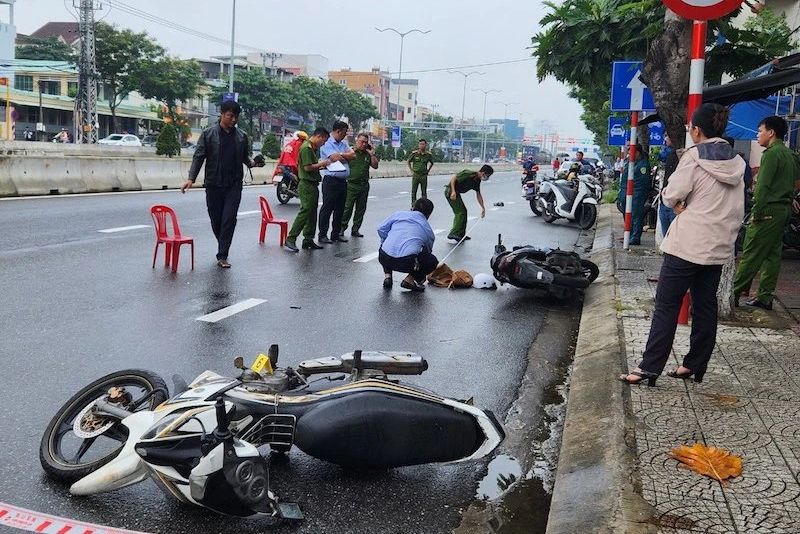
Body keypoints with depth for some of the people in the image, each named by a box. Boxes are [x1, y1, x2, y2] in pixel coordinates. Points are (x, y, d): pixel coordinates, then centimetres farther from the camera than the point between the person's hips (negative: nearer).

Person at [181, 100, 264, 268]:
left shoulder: (241, 136, 7)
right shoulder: (208, 133, -1)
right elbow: (199, 156, -3)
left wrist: (252, 163, -6)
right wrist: (191, 178, -14)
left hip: (234, 185, 1)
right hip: (213, 184, -1)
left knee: (229, 219, -9)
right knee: (216, 220, 8)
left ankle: (222, 255, -4)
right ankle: (223, 249, 29)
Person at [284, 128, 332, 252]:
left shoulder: (313, 148, 18)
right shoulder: (306, 148, -14)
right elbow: (307, 167, -20)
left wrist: (322, 166, 8)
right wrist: (321, 164, -9)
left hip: (313, 185, 10)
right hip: (307, 185, -10)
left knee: (312, 214, 11)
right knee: (305, 212, -12)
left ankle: (308, 240, 17)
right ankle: (290, 240, -10)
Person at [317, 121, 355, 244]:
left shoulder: (343, 143, 16)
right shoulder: (326, 143, -8)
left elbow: (353, 155, 3)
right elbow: (335, 158, -19)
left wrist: (340, 155, -9)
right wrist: (346, 156, 1)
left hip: (343, 180, 8)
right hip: (331, 180, -8)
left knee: (340, 209, 12)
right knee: (327, 208, -4)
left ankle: (336, 233, 21)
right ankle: (322, 235, 1)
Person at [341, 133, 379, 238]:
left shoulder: (368, 154, 12)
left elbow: (375, 166, 7)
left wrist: (372, 154, -1)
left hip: (364, 185, 5)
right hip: (351, 185, -5)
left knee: (361, 209, 8)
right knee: (347, 208, -7)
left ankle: (355, 229, 16)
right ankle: (342, 228, 4)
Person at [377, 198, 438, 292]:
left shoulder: (398, 214, 20)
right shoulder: (428, 230, 23)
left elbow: (381, 228, 15)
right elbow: (428, 250, 36)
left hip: (384, 258, 3)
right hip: (408, 263, -2)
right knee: (432, 261, 24)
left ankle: (387, 276, 22)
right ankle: (409, 280, 7)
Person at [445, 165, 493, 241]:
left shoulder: (477, 180, 8)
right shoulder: (469, 174, -20)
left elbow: (478, 194, 18)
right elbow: (453, 178, -22)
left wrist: (483, 208, 18)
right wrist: (453, 192, -29)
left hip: (456, 192, 10)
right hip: (451, 191, -10)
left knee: (463, 211, 14)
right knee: (460, 212, -11)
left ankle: (461, 234, 20)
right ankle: (453, 234, -11)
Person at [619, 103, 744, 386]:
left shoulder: (694, 156, -12)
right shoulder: (737, 163, 9)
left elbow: (672, 195, -13)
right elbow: (738, 209, 13)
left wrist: (676, 201, 7)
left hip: (688, 244, -7)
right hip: (718, 246, 7)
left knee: (667, 305, -2)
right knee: (705, 305, 13)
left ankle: (649, 367, -1)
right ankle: (695, 365, 20)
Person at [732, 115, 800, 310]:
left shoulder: (771, 154, -13)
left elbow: (763, 186, -19)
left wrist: (757, 213, -16)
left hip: (769, 209, -9)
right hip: (784, 210, 9)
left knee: (751, 254, -6)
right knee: (772, 254, 9)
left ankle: (735, 292, -2)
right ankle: (765, 297, 12)